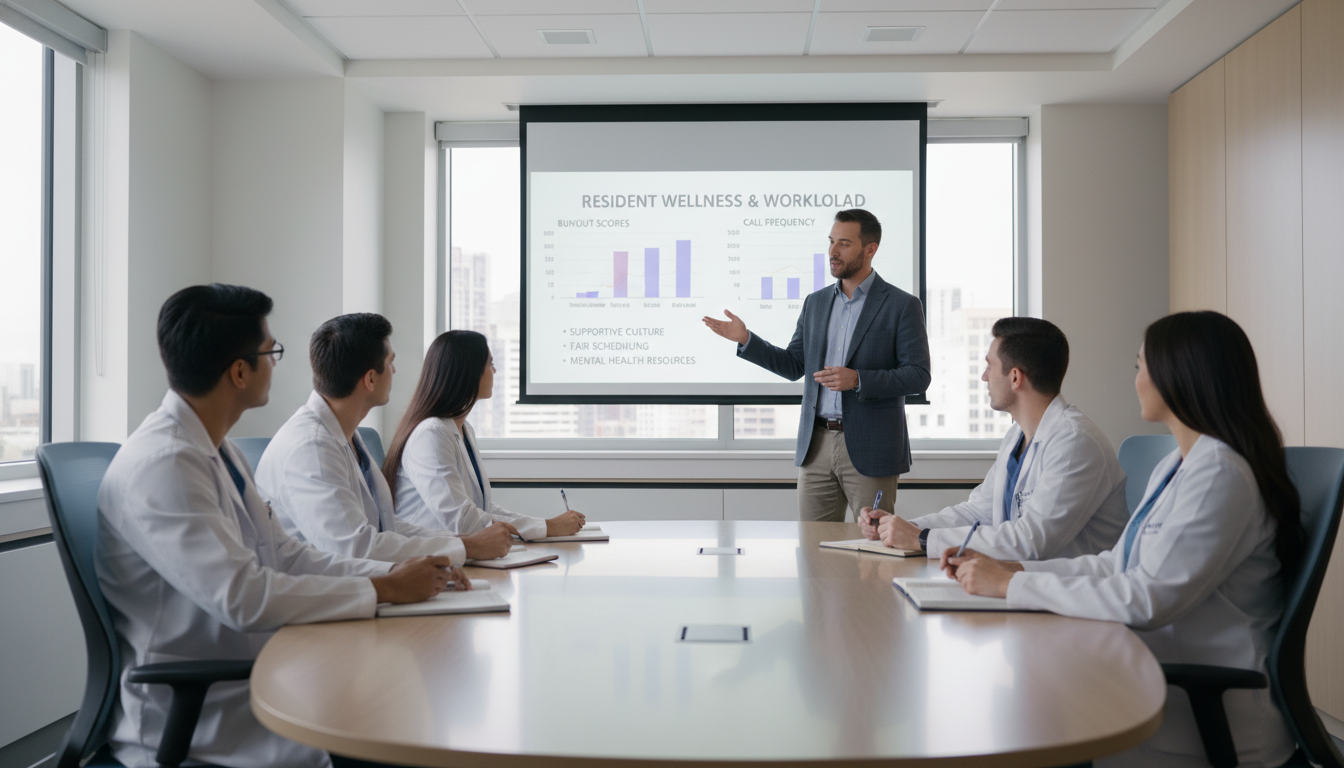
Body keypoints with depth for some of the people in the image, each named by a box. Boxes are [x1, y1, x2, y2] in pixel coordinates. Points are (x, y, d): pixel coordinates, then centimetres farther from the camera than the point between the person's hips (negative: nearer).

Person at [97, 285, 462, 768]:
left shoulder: (219, 452, 9)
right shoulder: (161, 464, -20)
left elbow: (286, 556, 11)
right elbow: (244, 597, -27)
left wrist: (395, 572, -2)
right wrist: (383, 590, -19)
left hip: (246, 675, 9)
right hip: (183, 718, -8)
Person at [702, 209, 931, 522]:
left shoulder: (902, 305, -4)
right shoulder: (816, 302, 12)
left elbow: (918, 376, -9)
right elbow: (794, 366, 14)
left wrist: (858, 379, -21)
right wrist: (745, 339, 2)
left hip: (869, 450, -4)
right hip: (817, 446, 5)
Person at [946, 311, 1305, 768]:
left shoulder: (1220, 474, -18)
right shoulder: (1175, 467, 14)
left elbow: (1147, 601, -23)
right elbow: (1116, 564, 15)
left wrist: (1012, 585, -18)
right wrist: (1010, 568, 4)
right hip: (1167, 680, 8)